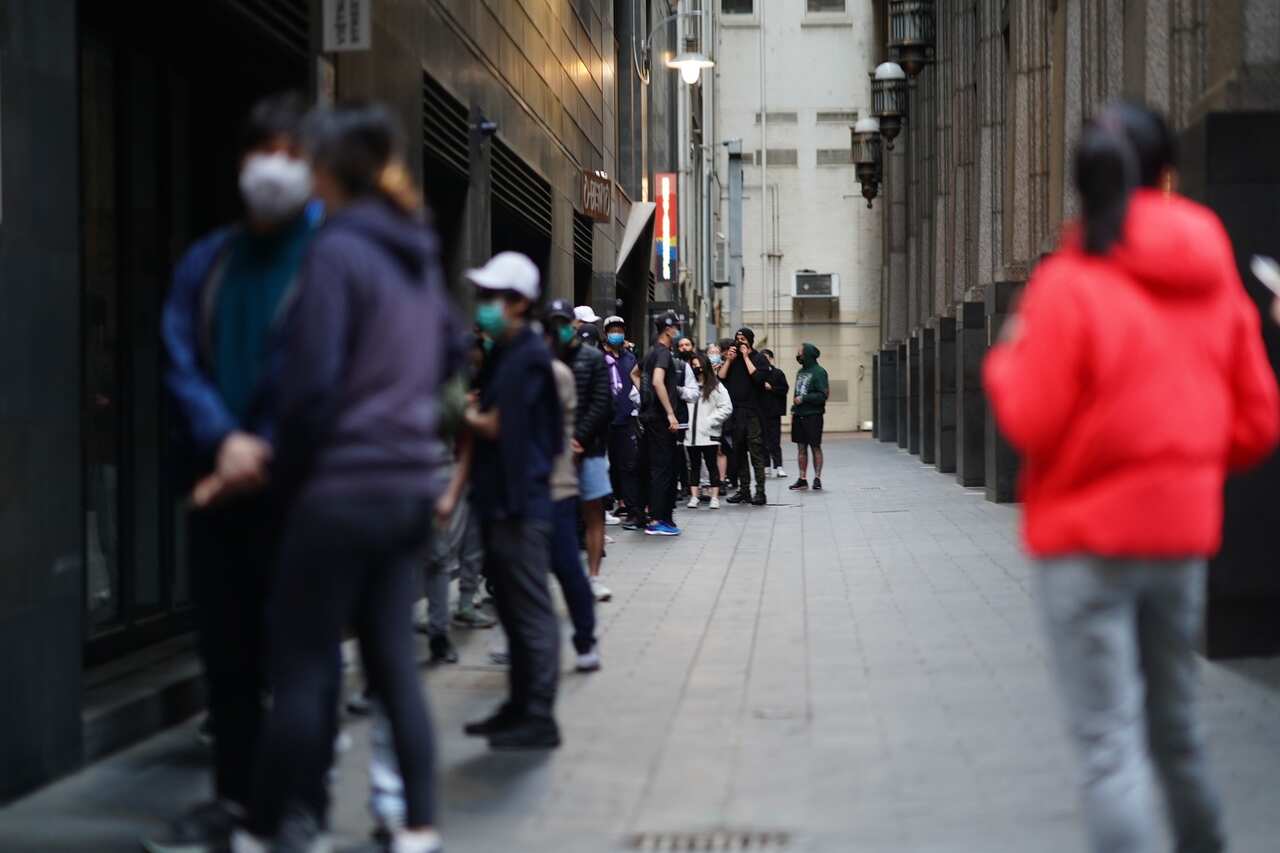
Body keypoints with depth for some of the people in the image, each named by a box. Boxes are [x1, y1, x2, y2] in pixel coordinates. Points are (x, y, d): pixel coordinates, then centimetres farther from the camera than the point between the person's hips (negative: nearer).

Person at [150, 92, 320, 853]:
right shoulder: (208, 262, 12)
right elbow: (182, 361, 6)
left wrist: (265, 455, -14)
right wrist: (224, 439, -11)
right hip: (218, 485, 6)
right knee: (225, 647, 10)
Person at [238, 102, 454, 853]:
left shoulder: (337, 252, -13)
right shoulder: (419, 253, 11)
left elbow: (312, 382, -14)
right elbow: (451, 352, 25)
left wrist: (290, 469, -2)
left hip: (345, 487, -7)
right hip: (412, 481, 8)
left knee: (303, 663, 1)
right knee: (394, 658, 11)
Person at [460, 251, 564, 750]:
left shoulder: (528, 357, -13)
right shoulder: (504, 353, 16)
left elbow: (495, 426, -15)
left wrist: (469, 415, 2)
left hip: (521, 504, -10)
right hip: (500, 501, 10)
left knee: (532, 613, -6)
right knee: (512, 610, 15)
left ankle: (539, 718, -3)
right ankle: (519, 705, 23)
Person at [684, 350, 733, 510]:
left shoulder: (716, 387, -1)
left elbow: (726, 408, -6)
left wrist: (710, 421, -12)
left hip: (708, 435, -4)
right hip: (691, 434, 4)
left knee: (712, 465, 1)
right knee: (694, 466, 9)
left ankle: (715, 497, 5)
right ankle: (694, 496, 13)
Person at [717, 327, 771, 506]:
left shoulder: (759, 359, 2)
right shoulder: (732, 358, 15)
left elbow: (758, 377, -16)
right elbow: (720, 378, 6)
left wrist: (746, 357, -9)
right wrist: (728, 360, -3)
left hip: (752, 412, -5)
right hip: (735, 411, 5)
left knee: (756, 451, -8)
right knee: (739, 452, 8)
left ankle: (760, 491, -7)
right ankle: (743, 490, 15)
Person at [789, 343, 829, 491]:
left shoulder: (819, 372, -10)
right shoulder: (800, 372, 15)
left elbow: (822, 395, -16)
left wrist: (803, 399, -16)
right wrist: (793, 409, 10)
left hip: (813, 416, -7)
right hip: (799, 416, 7)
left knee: (815, 447, 0)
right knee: (801, 447, 7)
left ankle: (817, 479, 5)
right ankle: (802, 479, 11)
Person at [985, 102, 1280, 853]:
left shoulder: (1069, 285, -12)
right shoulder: (1218, 282, 3)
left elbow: (1030, 421, -11)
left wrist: (1006, 359, 7)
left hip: (1089, 537, -5)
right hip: (1185, 534, 5)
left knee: (1109, 743, -4)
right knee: (1178, 730, 19)